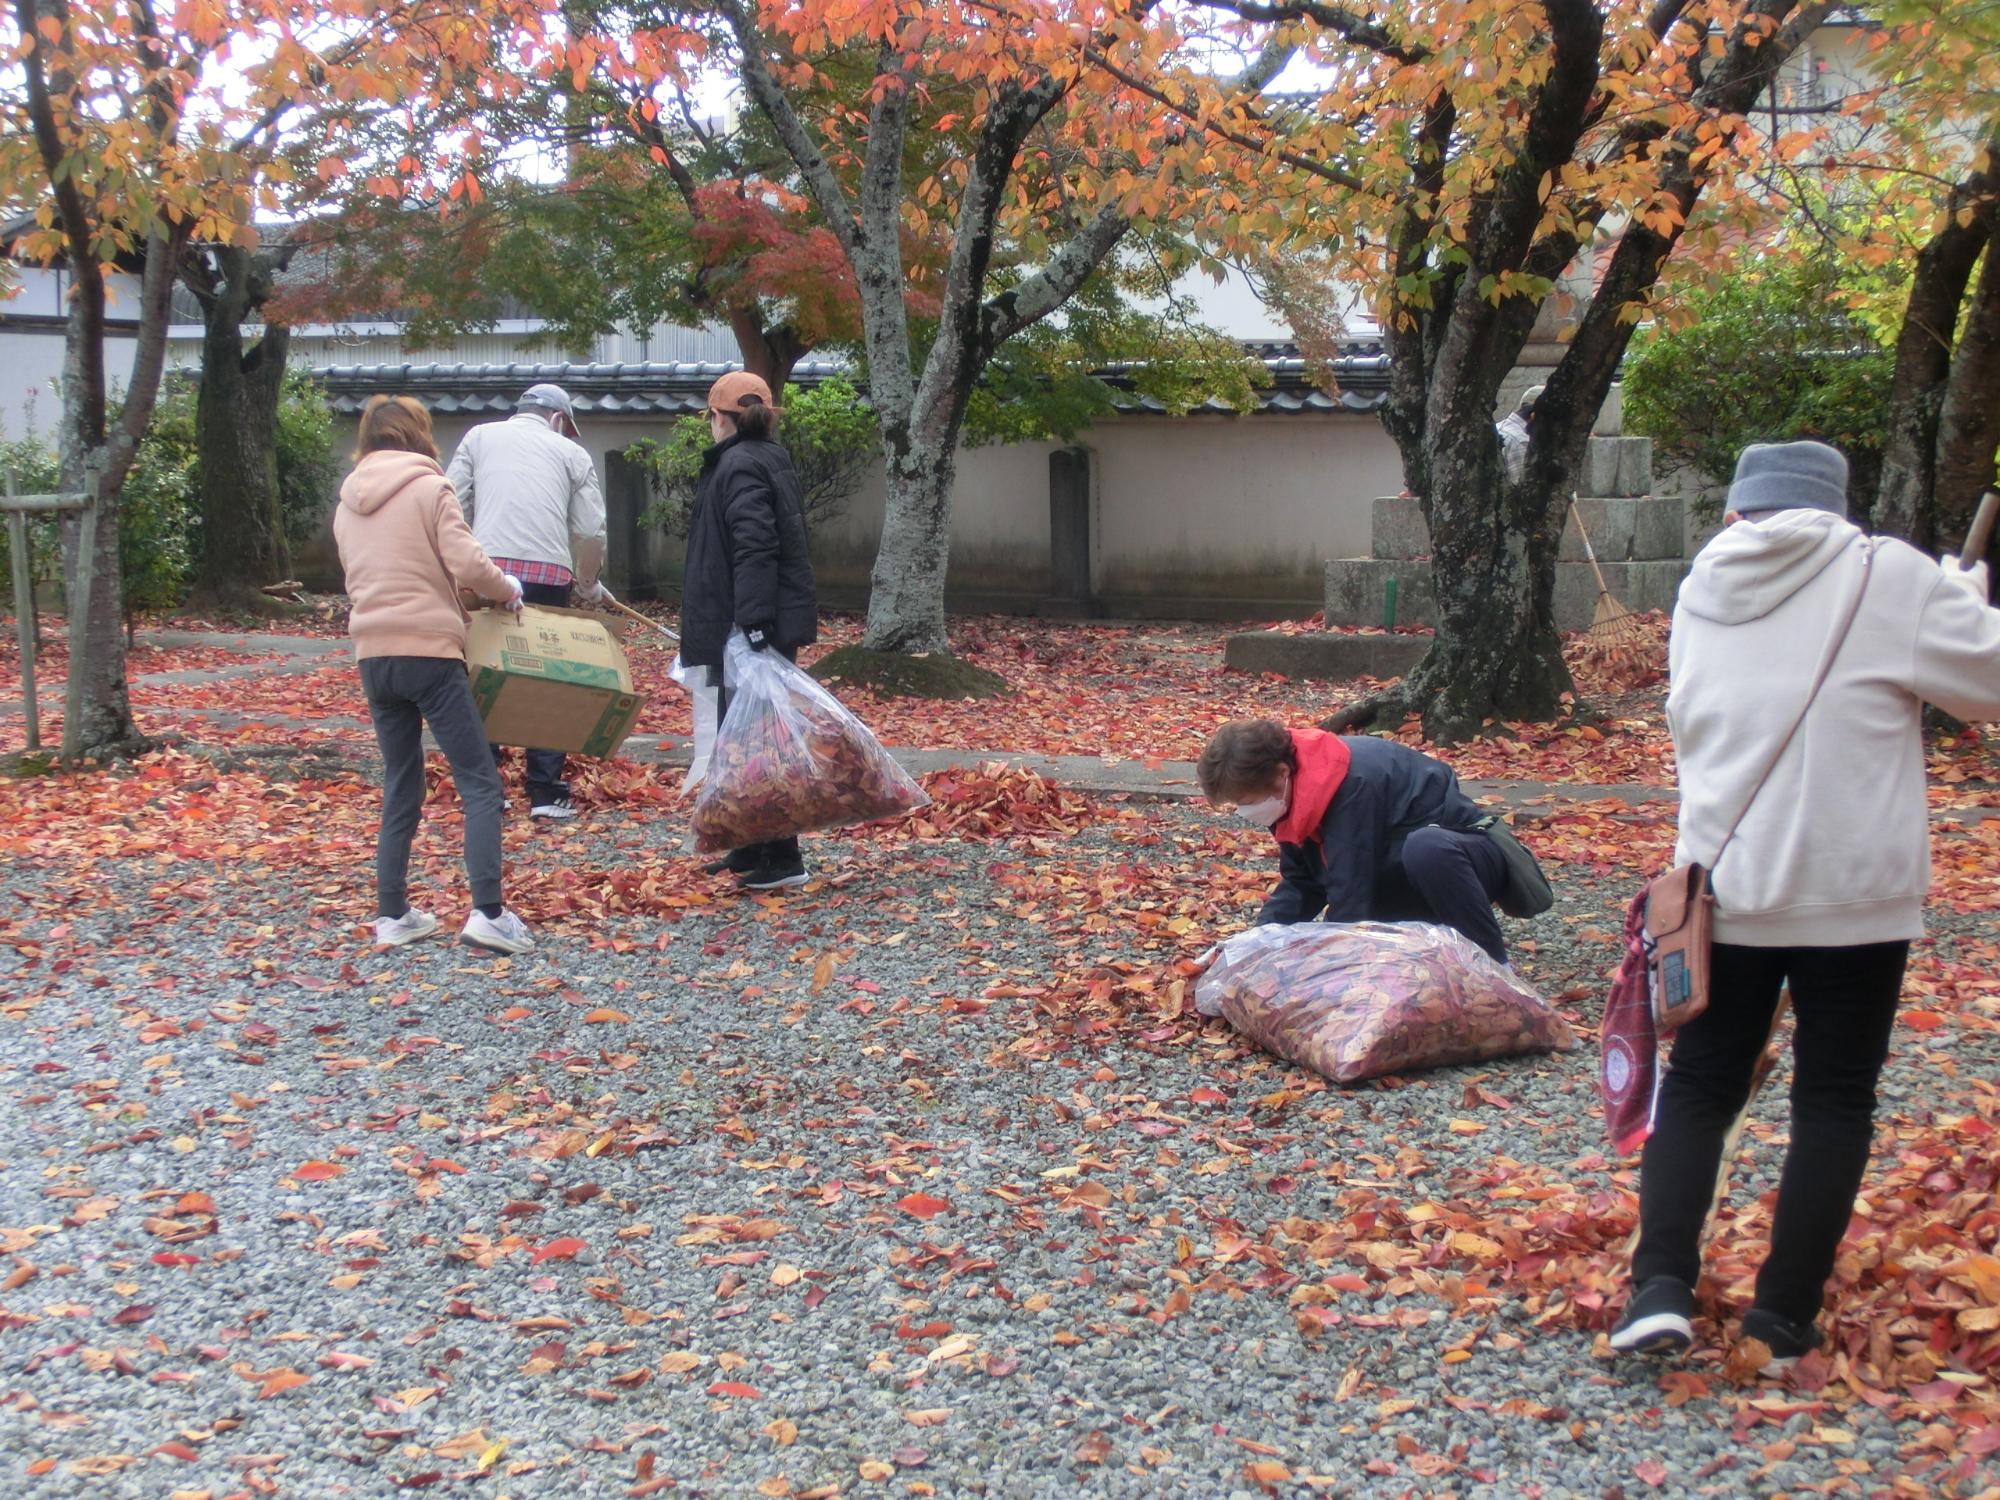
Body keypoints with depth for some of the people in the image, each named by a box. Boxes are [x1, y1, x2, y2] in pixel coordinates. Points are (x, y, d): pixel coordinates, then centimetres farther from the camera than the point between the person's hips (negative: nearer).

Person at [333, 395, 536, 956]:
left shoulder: (347, 502, 14)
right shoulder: (428, 488, -5)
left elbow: (358, 577, 18)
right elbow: (466, 563, -14)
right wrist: (508, 590, 2)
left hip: (373, 656, 6)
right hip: (429, 652, -6)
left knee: (400, 789, 14)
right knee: (479, 783, -3)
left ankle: (392, 914, 14)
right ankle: (487, 911, -12)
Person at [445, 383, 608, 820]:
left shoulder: (479, 437, 16)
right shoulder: (571, 452, 15)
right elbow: (591, 531, 11)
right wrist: (588, 585, 25)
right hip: (549, 573, -1)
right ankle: (546, 792, 7)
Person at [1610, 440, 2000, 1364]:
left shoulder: (1702, 590, 6)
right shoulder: (1886, 577, -8)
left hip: (1724, 885, 3)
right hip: (1857, 895, -3)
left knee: (1697, 1087, 13)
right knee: (1833, 1102, 9)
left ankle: (1660, 1287, -2)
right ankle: (1786, 1316, 12)